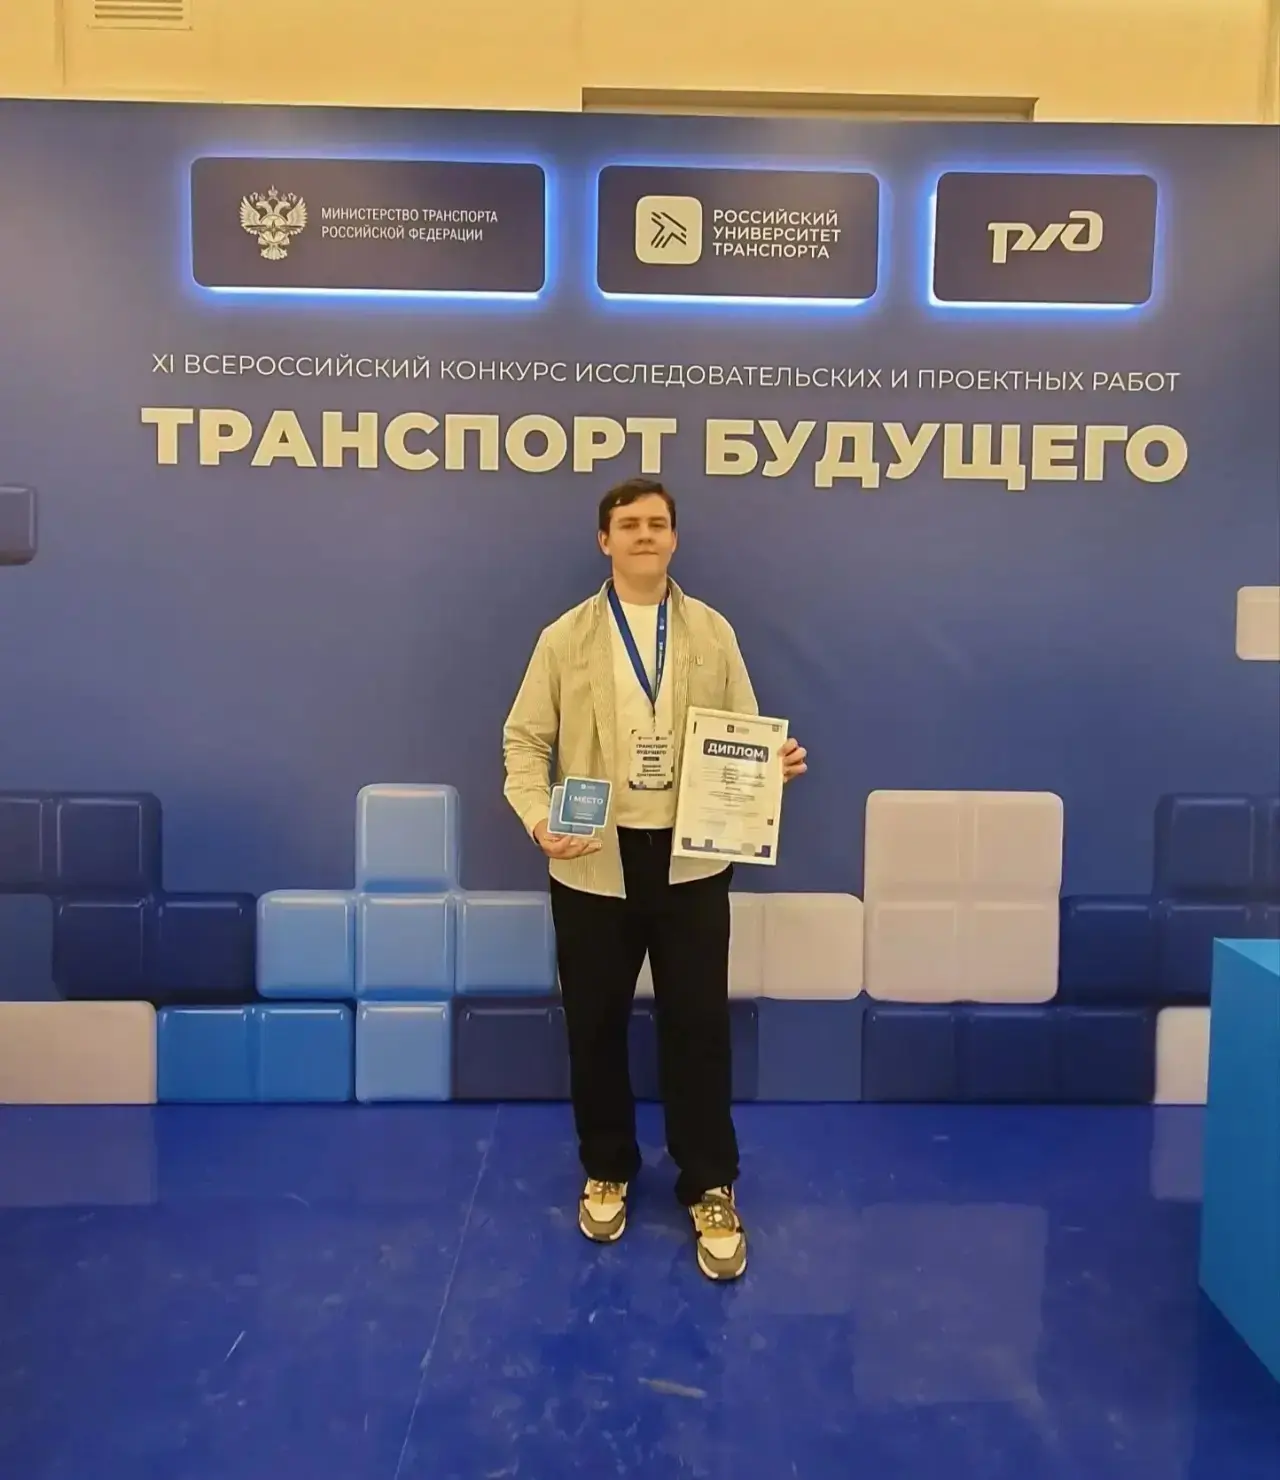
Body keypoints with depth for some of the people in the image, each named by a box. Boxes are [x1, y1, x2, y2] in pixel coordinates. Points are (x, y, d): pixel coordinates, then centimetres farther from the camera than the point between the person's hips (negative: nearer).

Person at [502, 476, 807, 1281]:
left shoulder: (713, 633, 5)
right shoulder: (565, 638, 1)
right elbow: (525, 740, 0)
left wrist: (777, 760, -15)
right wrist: (539, 818, -16)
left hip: (691, 859, 0)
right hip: (594, 862, 0)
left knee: (699, 1027, 5)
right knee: (595, 1026, 12)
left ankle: (711, 1190, 24)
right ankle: (607, 1171, 35)